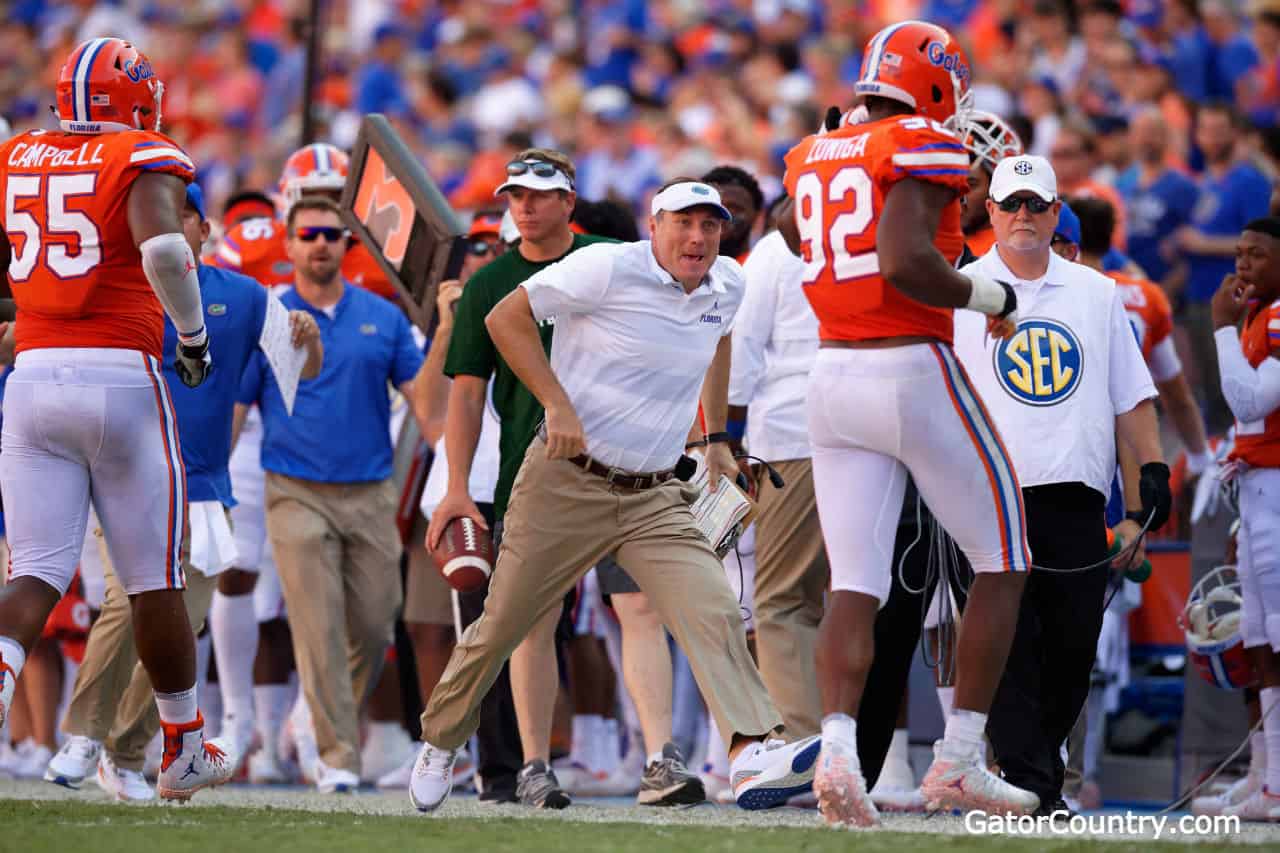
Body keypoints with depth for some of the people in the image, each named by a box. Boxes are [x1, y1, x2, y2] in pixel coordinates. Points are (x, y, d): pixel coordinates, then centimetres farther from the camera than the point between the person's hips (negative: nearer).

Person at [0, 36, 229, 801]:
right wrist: (194, 335, -7)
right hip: (121, 378, -4)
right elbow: (164, 250, -21)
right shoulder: (144, 163, -4)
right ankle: (186, 749, 20)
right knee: (154, 580, 9)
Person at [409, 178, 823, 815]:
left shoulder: (726, 287, 6)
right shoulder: (608, 269, -13)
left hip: (655, 497, 4)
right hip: (567, 482, -4)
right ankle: (440, 744, 27)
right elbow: (505, 317, -10)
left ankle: (752, 759, -31)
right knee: (501, 628, 4)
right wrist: (558, 405, -19)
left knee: (714, 613, -17)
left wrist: (716, 438, 28)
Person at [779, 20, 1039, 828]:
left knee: (855, 586, 2)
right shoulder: (925, 150, -9)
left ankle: (838, 751, -20)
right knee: (1003, 564, 9)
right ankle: (959, 760, 4)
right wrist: (992, 297, -7)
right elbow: (905, 263, -23)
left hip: (834, 376, 6)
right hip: (915, 374, -6)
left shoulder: (813, 161, 12)